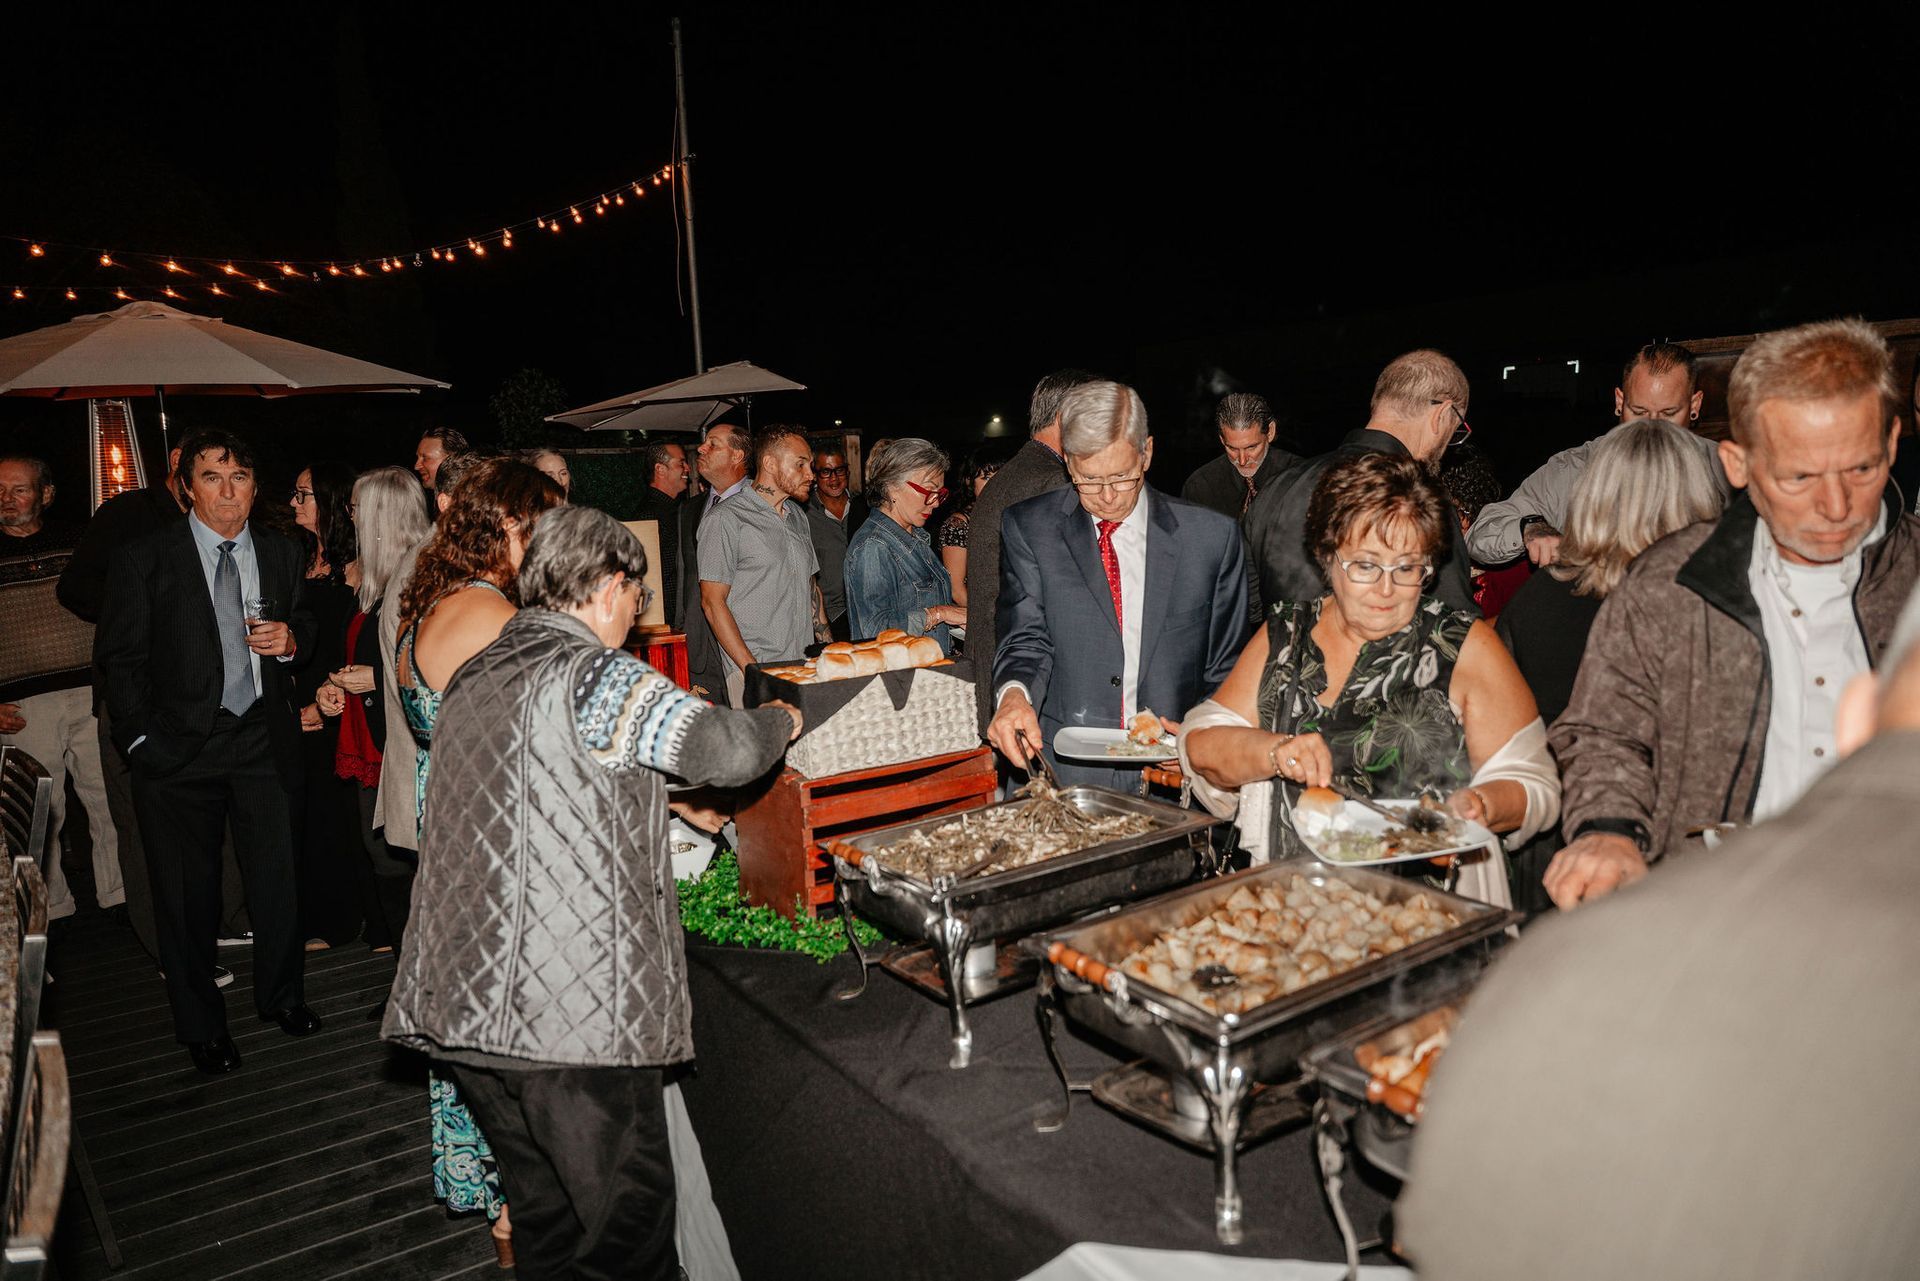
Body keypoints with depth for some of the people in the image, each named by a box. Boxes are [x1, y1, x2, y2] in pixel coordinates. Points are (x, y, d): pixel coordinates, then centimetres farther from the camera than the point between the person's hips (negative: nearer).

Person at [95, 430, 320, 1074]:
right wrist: (140, 739, -7)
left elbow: (306, 624, 20)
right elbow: (120, 656, -1)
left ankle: (281, 996, 31)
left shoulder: (283, 554, 6)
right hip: (178, 749, -2)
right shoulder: (142, 558, -4)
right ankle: (201, 1026, 26)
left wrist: (290, 640, -4)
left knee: (277, 877, 7)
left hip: (263, 738, 2)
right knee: (186, 893, 8)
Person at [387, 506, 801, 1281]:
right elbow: (727, 750, -21)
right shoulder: (593, 673, -11)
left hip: (463, 1004, 8)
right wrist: (779, 720, 2)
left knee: (546, 1218, 20)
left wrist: (668, 809, 33)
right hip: (575, 1010, -8)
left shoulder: (472, 678, 15)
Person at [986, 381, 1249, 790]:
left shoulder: (1212, 537, 6)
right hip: (1059, 776, -1)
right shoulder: (1028, 528, 5)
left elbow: (1227, 670, 11)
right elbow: (1027, 641, 0)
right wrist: (1014, 694, -21)